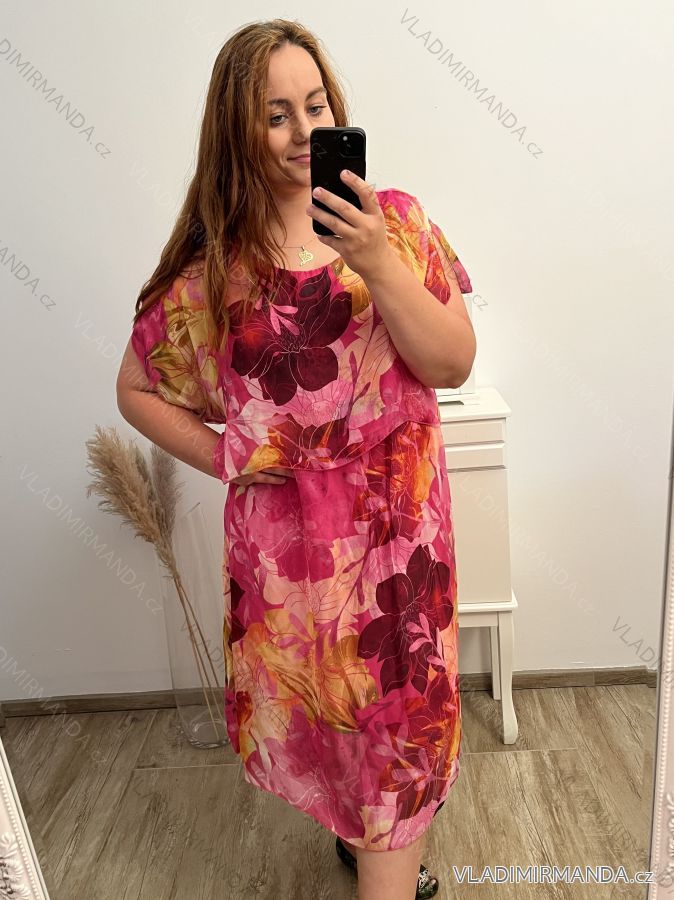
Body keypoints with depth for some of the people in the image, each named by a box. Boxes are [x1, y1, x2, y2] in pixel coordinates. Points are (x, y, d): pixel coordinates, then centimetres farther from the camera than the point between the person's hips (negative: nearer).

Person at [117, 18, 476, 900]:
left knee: (399, 705, 19)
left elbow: (454, 364, -10)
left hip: (402, 524, 2)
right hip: (291, 539, -1)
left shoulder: (394, 221, -3)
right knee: (325, 708, 15)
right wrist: (225, 456, -7)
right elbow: (137, 387, 4)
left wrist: (377, 264, -22)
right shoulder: (213, 263, -6)